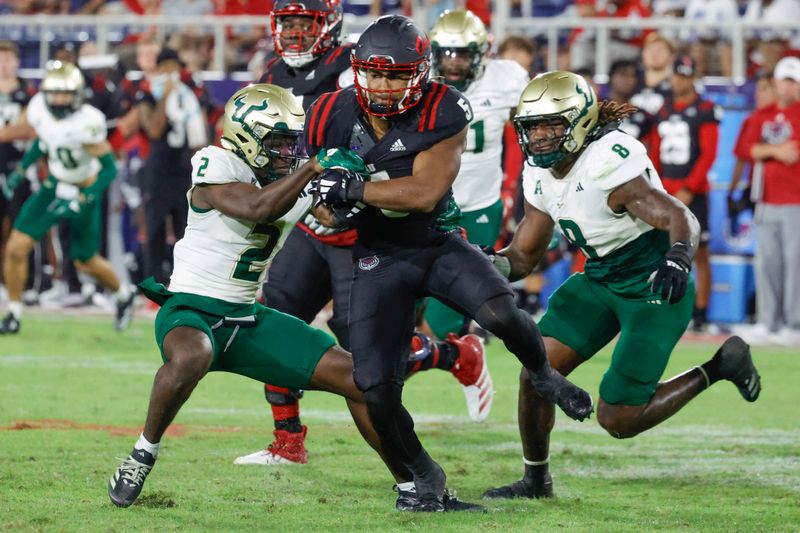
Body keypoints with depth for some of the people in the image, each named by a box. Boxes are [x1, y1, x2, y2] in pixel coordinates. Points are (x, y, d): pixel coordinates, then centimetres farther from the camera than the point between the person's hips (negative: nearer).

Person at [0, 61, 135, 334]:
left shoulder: (86, 122, -30)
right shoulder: (40, 109, -12)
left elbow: (110, 168, -25)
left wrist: (81, 200, -32)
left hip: (84, 192, -5)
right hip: (54, 186, 5)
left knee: (86, 262, 11)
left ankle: (123, 294, 41)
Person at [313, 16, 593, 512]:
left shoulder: (442, 112, -18)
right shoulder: (332, 118, -9)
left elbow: (425, 192, -26)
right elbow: (315, 184, 8)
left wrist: (354, 188, -31)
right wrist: (330, 212, -15)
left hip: (438, 242, -1)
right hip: (380, 258, 1)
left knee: (499, 312, -31)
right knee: (377, 392, -10)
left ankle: (543, 375, 5)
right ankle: (424, 476, 18)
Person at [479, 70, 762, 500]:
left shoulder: (609, 166, -28)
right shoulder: (540, 176, -1)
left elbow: (681, 219, -31)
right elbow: (522, 257, 6)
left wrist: (678, 258, -52)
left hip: (654, 290, -8)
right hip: (600, 282, 8)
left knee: (618, 420, -7)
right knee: (536, 371, -4)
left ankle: (718, 368, 11)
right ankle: (535, 480, 15)